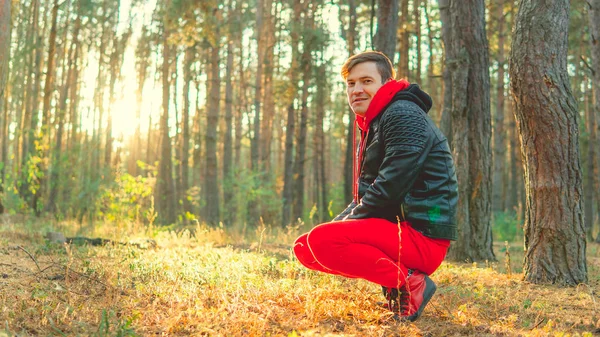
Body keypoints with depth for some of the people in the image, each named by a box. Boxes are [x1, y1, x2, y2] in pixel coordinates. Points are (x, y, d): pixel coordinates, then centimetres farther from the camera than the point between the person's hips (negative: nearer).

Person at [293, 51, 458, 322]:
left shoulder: (403, 116, -12)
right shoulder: (373, 126, 19)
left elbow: (389, 188, -21)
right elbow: (365, 195, 21)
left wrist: (346, 224, -10)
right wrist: (338, 224, 5)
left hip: (422, 236, -10)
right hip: (395, 227, 10)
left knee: (322, 241, -26)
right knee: (304, 248, 10)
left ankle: (409, 284, -12)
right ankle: (394, 281, 7)